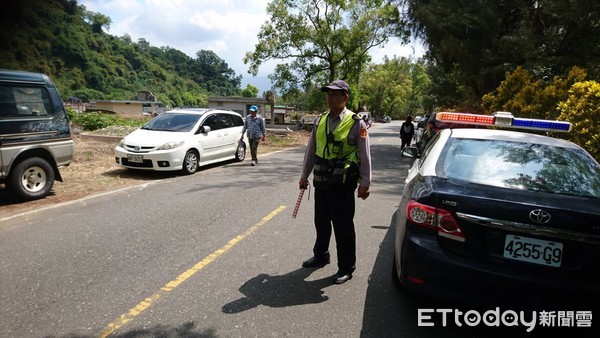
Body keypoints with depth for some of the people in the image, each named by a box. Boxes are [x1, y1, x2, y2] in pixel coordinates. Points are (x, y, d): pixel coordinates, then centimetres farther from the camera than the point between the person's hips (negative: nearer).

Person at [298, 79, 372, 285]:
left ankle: (346, 268, 20)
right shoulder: (320, 121, 7)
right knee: (321, 222, 19)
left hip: (343, 183, -5)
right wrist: (304, 175, 15)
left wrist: (365, 183, -9)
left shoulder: (356, 123, -7)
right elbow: (311, 150, 14)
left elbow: (365, 156, -6)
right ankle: (320, 256, 40)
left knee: (343, 227, 3)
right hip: (321, 181, 6)